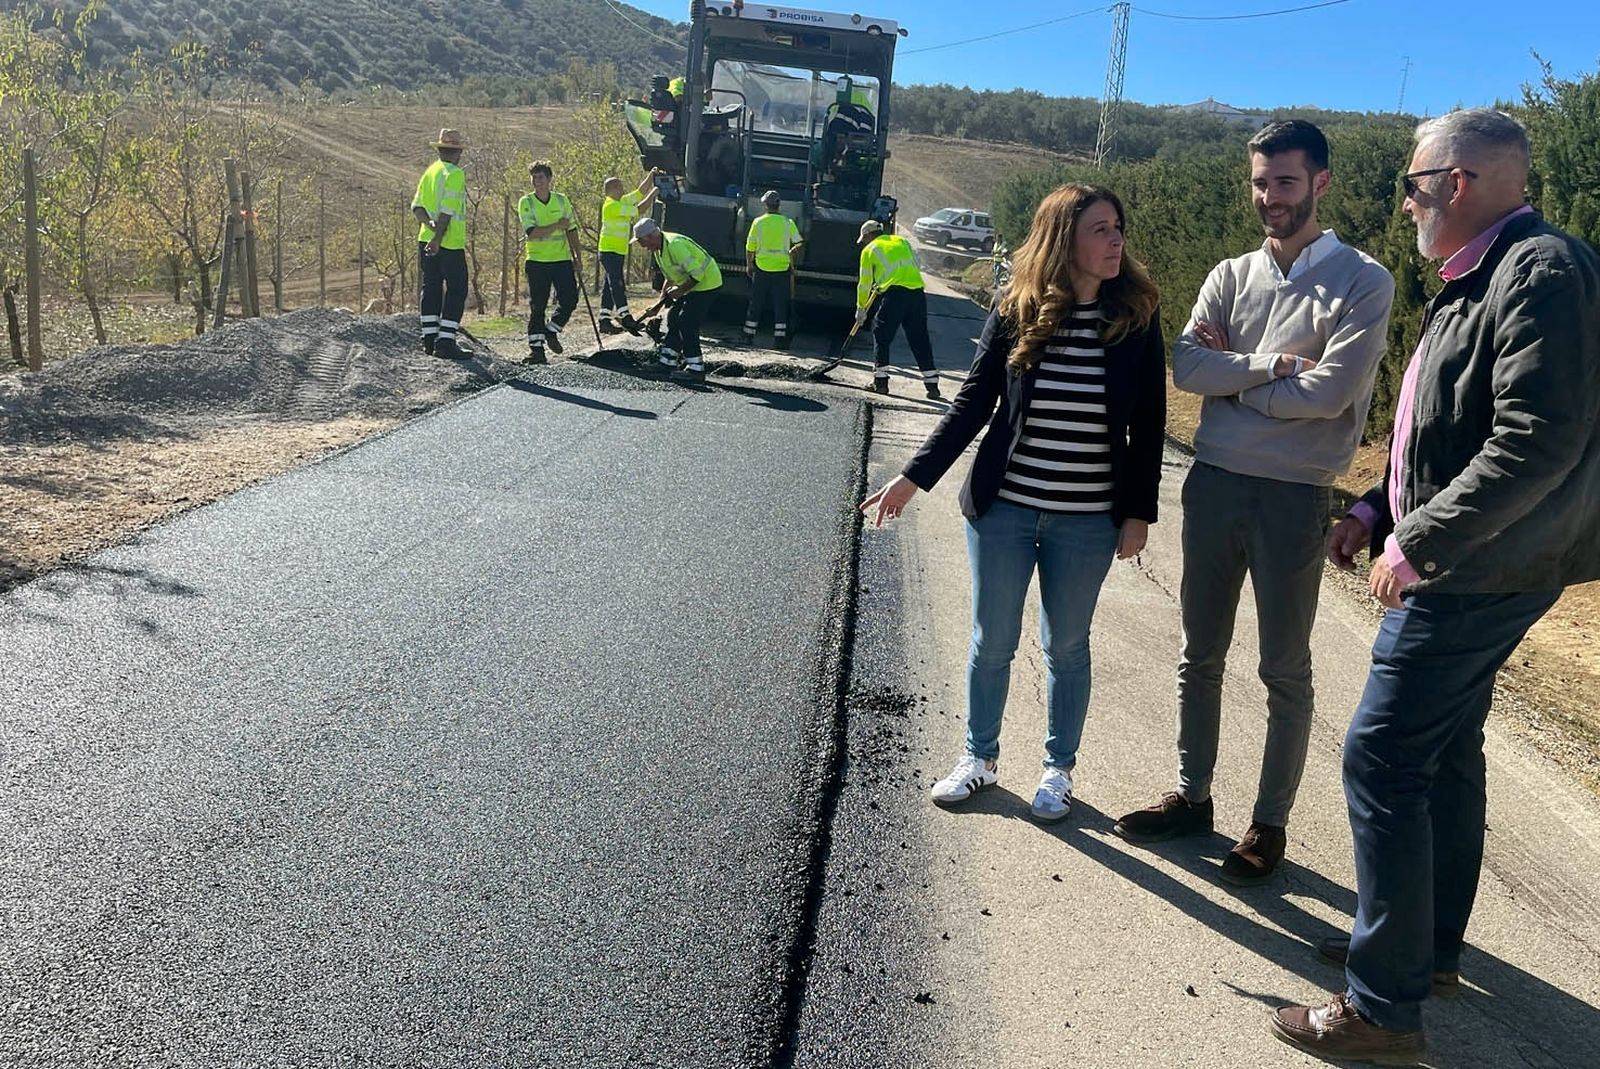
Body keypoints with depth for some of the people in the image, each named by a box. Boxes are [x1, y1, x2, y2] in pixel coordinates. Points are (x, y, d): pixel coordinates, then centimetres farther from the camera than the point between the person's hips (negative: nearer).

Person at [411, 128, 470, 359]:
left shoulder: (429, 172, 14)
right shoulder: (455, 174, -11)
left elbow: (416, 206, 6)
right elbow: (447, 210, -19)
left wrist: (429, 223, -8)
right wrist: (438, 238, -21)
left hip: (426, 240, 8)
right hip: (450, 244, -8)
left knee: (430, 288, 12)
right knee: (456, 291, -3)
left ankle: (429, 338, 14)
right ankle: (446, 341, -9)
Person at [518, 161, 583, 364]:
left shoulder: (562, 200, 5)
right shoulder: (526, 202, -4)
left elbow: (571, 230, 13)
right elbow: (532, 232, -16)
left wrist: (577, 257, 10)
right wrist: (557, 226, -20)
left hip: (562, 259, 3)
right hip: (537, 261, -3)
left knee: (569, 300, -2)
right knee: (537, 305, -2)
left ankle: (551, 330, 23)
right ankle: (536, 347, 4)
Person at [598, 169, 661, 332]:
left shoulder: (622, 202, 12)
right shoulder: (611, 206, -17)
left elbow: (640, 191, 19)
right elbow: (640, 210, -19)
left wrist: (651, 175, 11)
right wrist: (654, 192, -10)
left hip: (619, 253, 10)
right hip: (610, 252, -10)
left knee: (610, 287, 9)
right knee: (618, 286, -12)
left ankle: (605, 320, 12)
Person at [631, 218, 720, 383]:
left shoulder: (675, 245, -28)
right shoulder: (660, 247, 6)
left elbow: (697, 274, -28)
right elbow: (670, 275, 19)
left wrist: (680, 291, -20)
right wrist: (663, 294, 10)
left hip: (706, 282, -11)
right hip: (693, 284, 11)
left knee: (687, 323, -13)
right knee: (674, 317, 14)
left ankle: (695, 369, -10)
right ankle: (667, 359, 24)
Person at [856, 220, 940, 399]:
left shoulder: (869, 250, 13)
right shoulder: (902, 241, 26)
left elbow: (864, 283, 14)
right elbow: (916, 266, 23)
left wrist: (861, 309, 24)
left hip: (894, 294, -4)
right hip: (918, 293, 5)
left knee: (881, 336, 8)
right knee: (920, 339, 8)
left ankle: (880, 381, 4)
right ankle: (933, 386, 6)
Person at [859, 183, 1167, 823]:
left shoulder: (1136, 318, -4)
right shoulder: (1015, 313, -4)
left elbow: (1148, 425, 0)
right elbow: (973, 403, 0)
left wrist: (1139, 511, -2)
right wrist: (914, 477, -5)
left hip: (1088, 522, 0)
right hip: (1002, 508, 1)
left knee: (1065, 647, 12)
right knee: (991, 642, 10)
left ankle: (1059, 767, 31)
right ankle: (980, 757, 31)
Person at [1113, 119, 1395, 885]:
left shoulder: (1363, 282, -6)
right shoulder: (1231, 276, 7)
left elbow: (1330, 391, -18)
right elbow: (1186, 366, -6)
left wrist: (1233, 376, -7)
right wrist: (1273, 368, -15)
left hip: (1294, 498, -5)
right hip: (1213, 483, 5)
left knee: (1285, 671, 8)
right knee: (1200, 655, 14)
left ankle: (1270, 822, 22)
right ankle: (1192, 796, 30)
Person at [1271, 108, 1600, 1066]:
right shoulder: (1480, 277, 14)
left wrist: (1416, 542, -23)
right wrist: (1378, 508, 11)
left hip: (1478, 574, -11)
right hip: (1467, 568, 11)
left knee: (1383, 761, -8)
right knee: (1445, 755, 18)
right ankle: (1433, 946, 34)